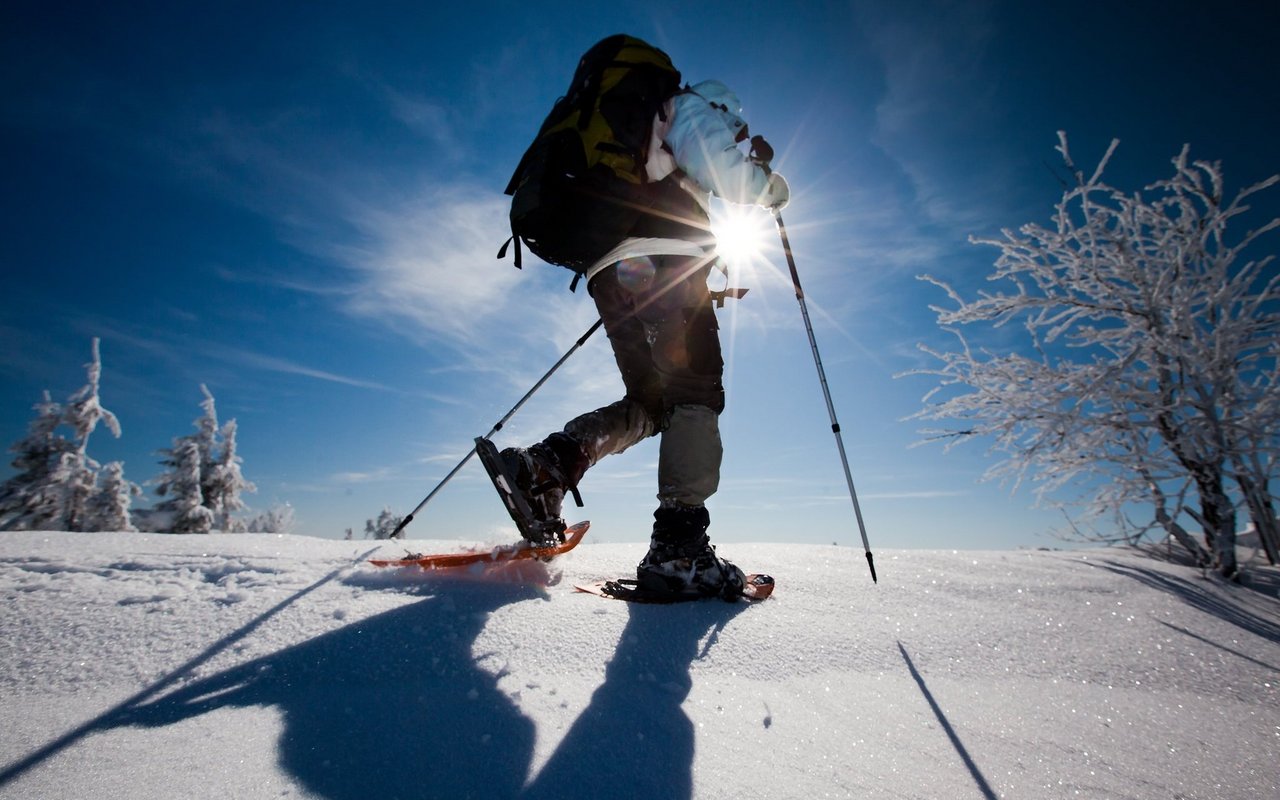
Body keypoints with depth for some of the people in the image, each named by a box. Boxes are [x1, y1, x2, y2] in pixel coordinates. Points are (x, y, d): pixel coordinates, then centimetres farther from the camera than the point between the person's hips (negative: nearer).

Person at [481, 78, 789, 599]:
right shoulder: (693, 108, 17)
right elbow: (721, 169, -4)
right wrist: (770, 187, 15)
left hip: (608, 273, 8)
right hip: (663, 263, -8)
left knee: (649, 403, 10)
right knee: (697, 396, -11)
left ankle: (546, 465, -9)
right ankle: (679, 546, -20)